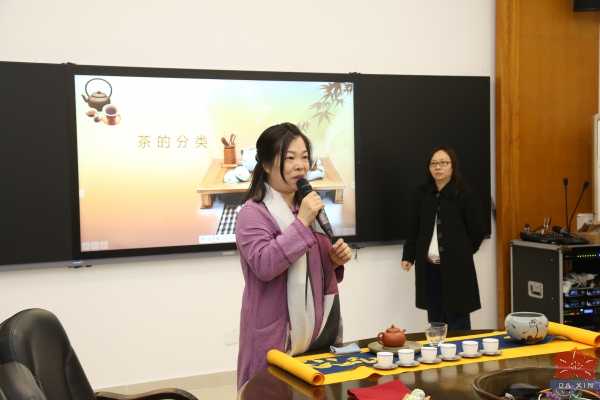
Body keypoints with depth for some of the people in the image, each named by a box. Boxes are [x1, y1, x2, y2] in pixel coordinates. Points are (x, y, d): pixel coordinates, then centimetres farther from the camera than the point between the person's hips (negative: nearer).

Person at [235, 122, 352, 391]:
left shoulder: (308, 205, 14)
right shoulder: (254, 211, -11)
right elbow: (263, 265, -25)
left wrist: (335, 260, 3)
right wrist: (302, 223, -23)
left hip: (320, 329, 8)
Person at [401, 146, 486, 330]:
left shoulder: (466, 194, -6)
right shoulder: (421, 194, 6)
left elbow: (478, 229, -1)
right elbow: (413, 228, 11)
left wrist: (463, 252, 5)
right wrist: (408, 256, 5)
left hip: (456, 265, -4)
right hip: (428, 265, 4)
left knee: (457, 320, 1)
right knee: (435, 319, 11)